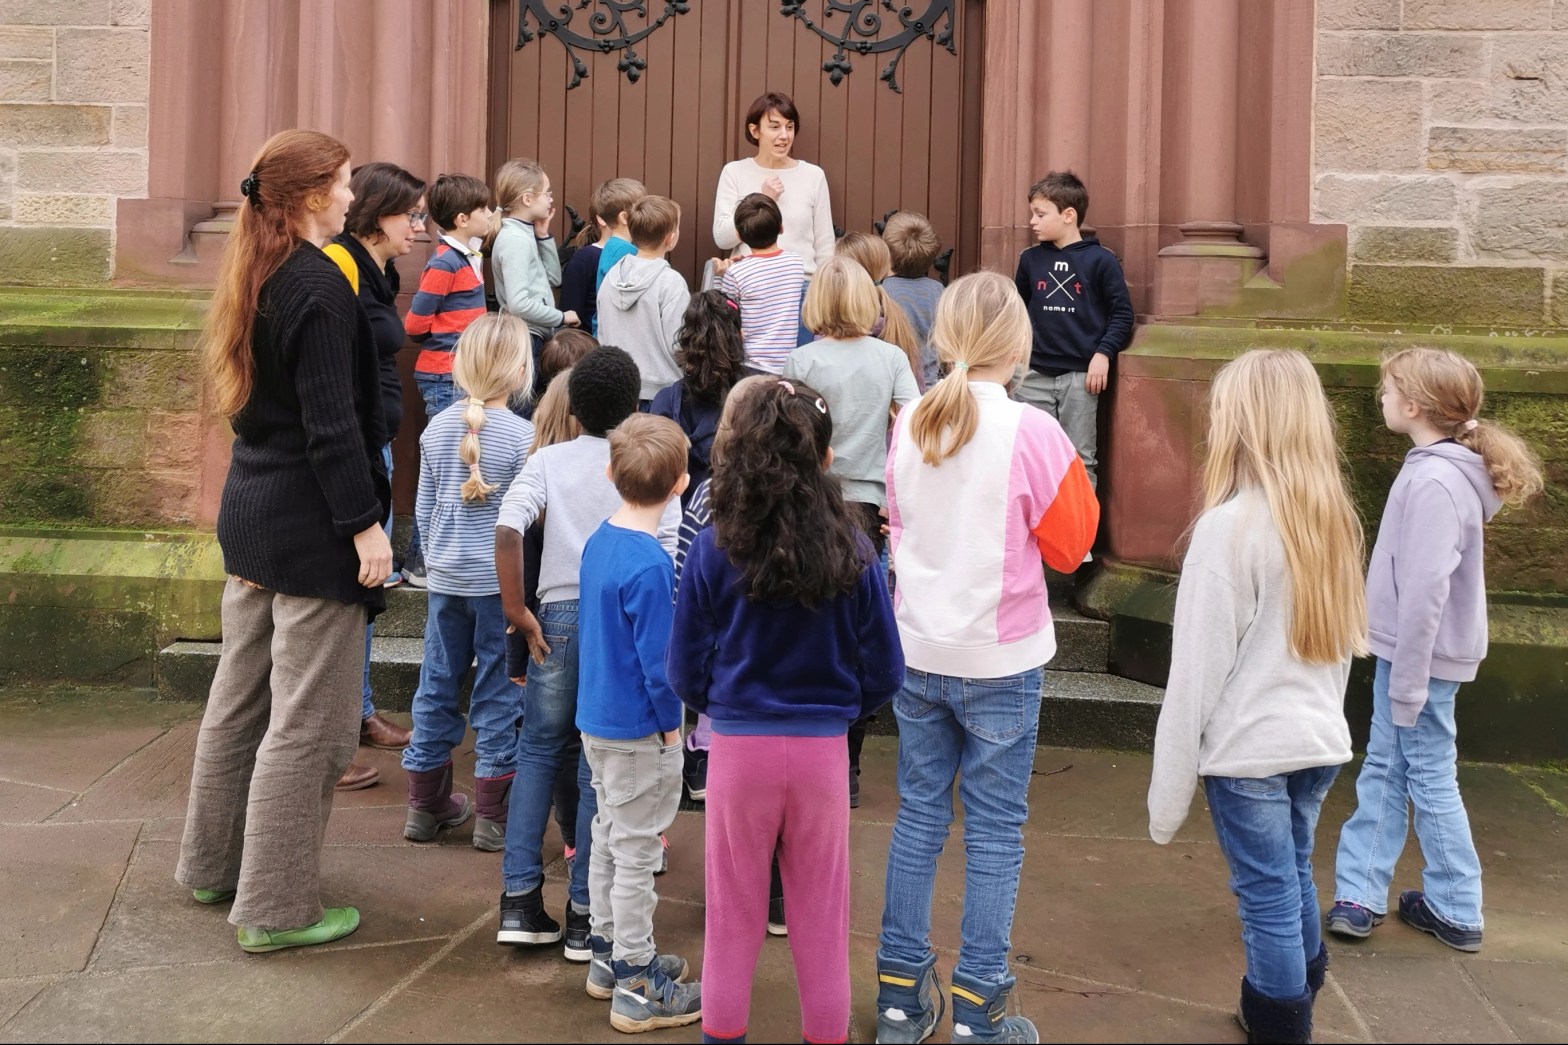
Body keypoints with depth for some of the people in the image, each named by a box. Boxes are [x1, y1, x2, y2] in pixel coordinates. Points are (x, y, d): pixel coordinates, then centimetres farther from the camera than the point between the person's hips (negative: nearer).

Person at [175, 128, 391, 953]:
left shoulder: (253, 277, 11)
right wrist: (365, 523, -19)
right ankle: (276, 908, 7)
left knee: (241, 693, 20)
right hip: (310, 523, -10)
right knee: (308, 721, -1)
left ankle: (213, 865, 34)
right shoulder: (318, 286, -17)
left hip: (251, 512, 10)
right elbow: (332, 422, -22)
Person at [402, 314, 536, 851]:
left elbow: (423, 508, 8)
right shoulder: (523, 435, -13)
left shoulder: (437, 428, 2)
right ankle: (493, 815, 10)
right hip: (500, 581, -4)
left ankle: (426, 804, 23)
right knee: (498, 693, 4)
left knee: (437, 684, 13)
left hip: (444, 578, 5)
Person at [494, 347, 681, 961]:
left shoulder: (549, 461, 3)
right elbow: (665, 558, -6)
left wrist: (517, 612, -5)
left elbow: (507, 530, -11)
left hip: (561, 616, 1)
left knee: (539, 748, 17)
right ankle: (584, 916, 12)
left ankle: (520, 898, 13)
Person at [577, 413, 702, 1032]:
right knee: (636, 855, 2)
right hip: (639, 732, -8)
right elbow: (657, 660, -23)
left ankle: (609, 955, 35)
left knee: (608, 840, 20)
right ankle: (638, 989, 14)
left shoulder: (598, 541, 2)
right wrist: (671, 721, -8)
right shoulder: (649, 566, -25)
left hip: (597, 720, 8)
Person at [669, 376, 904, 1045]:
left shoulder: (713, 550, -11)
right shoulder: (852, 551, -9)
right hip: (824, 749, 1)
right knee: (821, 911, 16)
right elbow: (885, 673, -4)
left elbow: (685, 671, -5)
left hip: (738, 746, 0)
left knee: (734, 911, 17)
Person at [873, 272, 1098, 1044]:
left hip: (918, 651, 4)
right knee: (994, 832, 6)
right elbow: (1069, 545, -5)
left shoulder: (909, 425, 0)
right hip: (999, 661, -4)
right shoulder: (1030, 432, -16)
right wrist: (1071, 481, 7)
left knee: (919, 816, 14)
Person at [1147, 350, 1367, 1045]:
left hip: (1248, 748, -7)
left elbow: (1198, 670, -16)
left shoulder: (1230, 525, -18)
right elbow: (1345, 643, 12)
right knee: (1295, 881, 23)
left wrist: (1168, 792, -10)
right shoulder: (1335, 518, 4)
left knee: (1269, 900, 4)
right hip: (1320, 740, 8)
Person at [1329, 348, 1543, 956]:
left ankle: (1456, 910, 19)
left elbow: (1426, 591, -24)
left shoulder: (1435, 482, -23)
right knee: (1383, 769, 12)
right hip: (1402, 651, 9)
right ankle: (1359, 895, 20)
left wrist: (1409, 682, -20)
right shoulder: (1436, 468, 7)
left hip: (1423, 657, -9)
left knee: (1430, 777, 4)